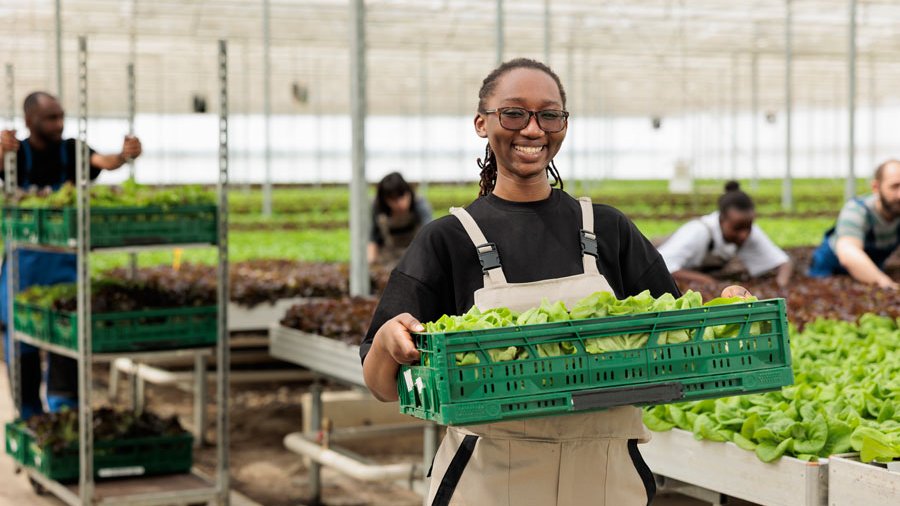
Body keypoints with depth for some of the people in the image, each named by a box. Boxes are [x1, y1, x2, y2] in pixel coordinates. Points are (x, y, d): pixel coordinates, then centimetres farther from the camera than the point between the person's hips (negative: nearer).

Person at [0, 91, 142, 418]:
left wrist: (124, 156, -43)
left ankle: (63, 404, -5)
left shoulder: (71, 151, -1)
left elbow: (101, 162, -20)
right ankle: (29, 412, 17)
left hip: (64, 259, 0)